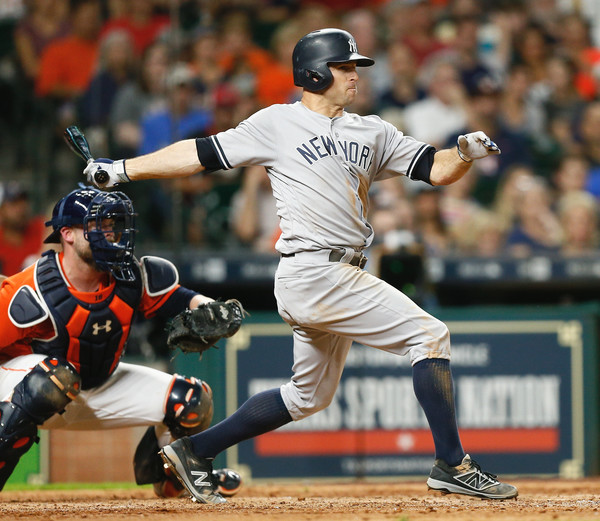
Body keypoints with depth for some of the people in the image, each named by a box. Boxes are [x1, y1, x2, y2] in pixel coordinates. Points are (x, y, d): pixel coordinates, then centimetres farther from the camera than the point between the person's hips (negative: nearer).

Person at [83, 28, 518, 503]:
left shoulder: (372, 133, 17)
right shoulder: (278, 124, 0)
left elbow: (436, 169, 13)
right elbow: (202, 154, 3)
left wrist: (465, 154, -9)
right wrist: (122, 170, 0)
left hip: (339, 279, 8)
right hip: (314, 272, -8)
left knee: (309, 395, 17)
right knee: (429, 336, -12)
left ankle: (194, 451, 24)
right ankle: (452, 465, -10)